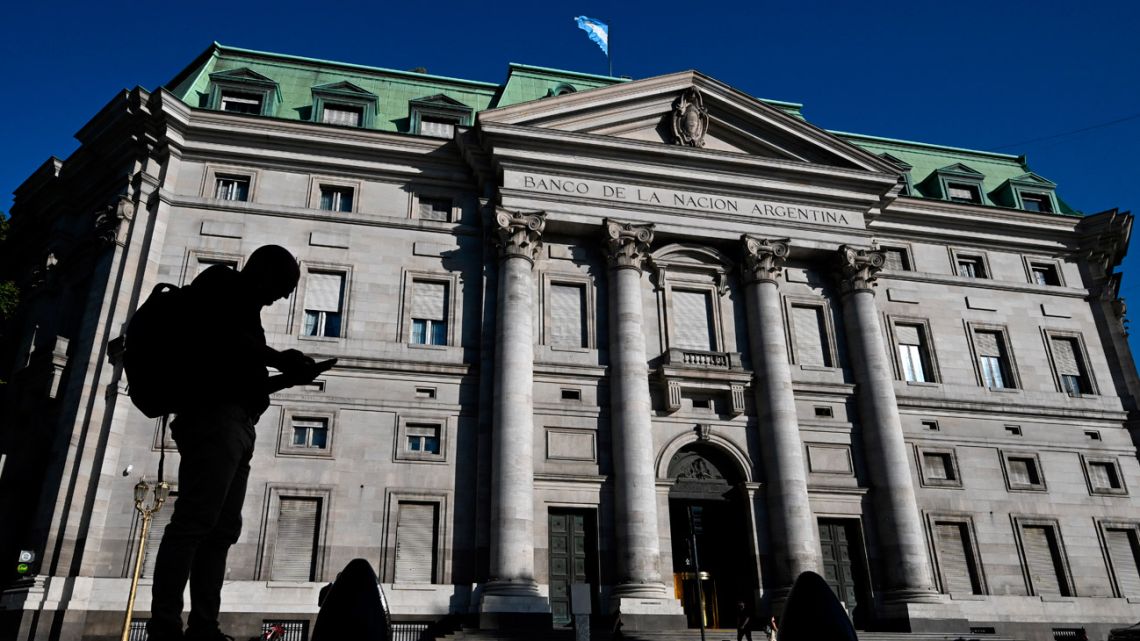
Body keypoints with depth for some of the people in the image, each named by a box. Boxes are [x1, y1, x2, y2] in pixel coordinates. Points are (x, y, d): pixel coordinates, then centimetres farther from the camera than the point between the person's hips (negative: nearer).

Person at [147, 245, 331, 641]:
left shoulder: (241, 308, 31)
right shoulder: (222, 283, 7)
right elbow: (224, 337, -12)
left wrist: (288, 379, 15)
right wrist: (281, 360, -4)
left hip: (235, 423, 9)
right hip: (215, 417, -9)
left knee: (222, 529, 1)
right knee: (194, 522, -16)